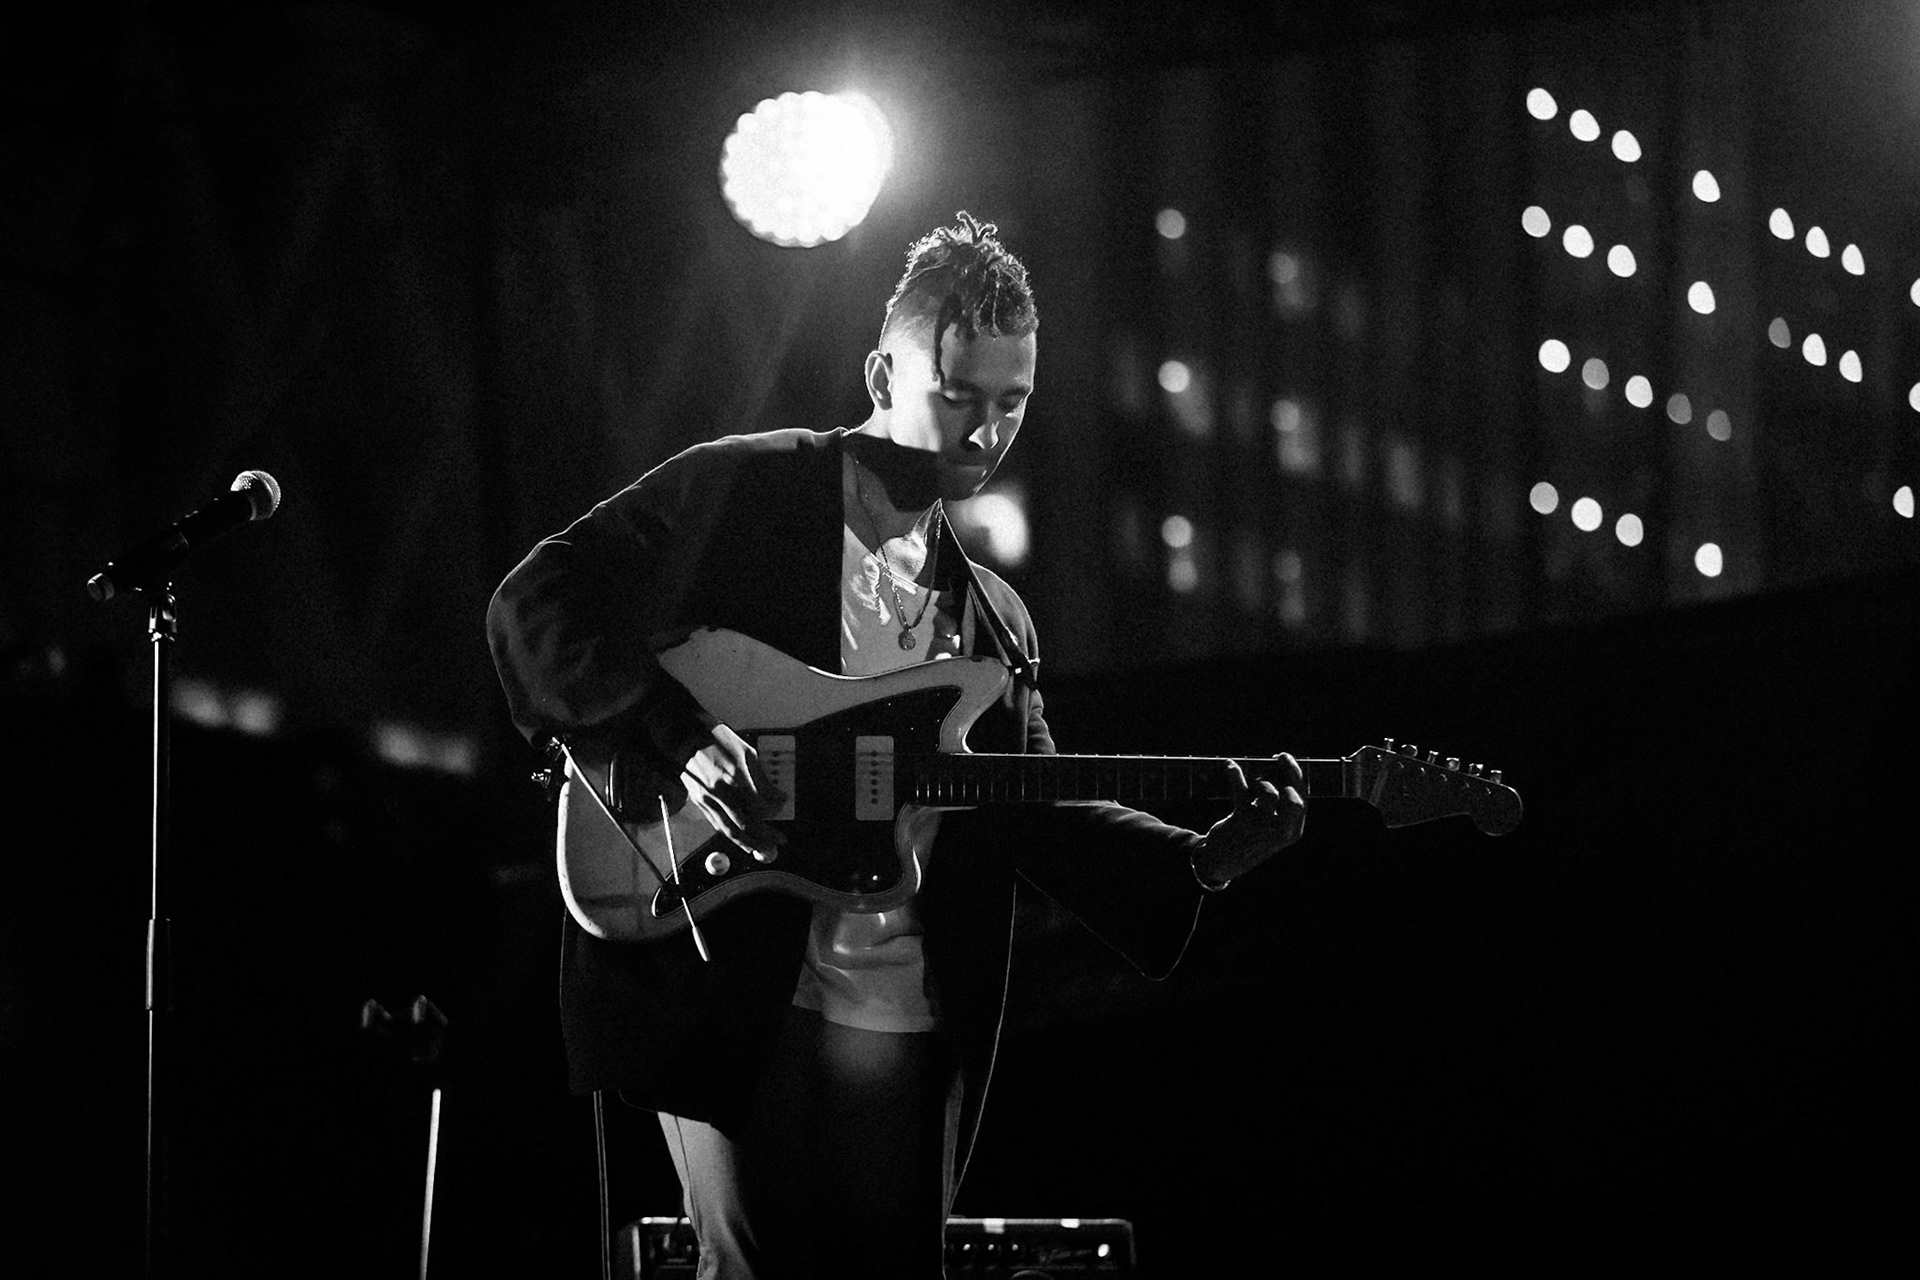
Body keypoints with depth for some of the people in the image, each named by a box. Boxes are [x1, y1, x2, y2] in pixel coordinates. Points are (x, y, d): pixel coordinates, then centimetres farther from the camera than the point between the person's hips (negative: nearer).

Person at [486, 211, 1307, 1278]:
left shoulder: (995, 619, 21)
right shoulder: (740, 492, 0)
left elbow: (1036, 818, 17)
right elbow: (537, 607, -7)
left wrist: (1199, 862, 0)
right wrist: (673, 736, -21)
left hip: (906, 1027, 6)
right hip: (731, 995, -6)